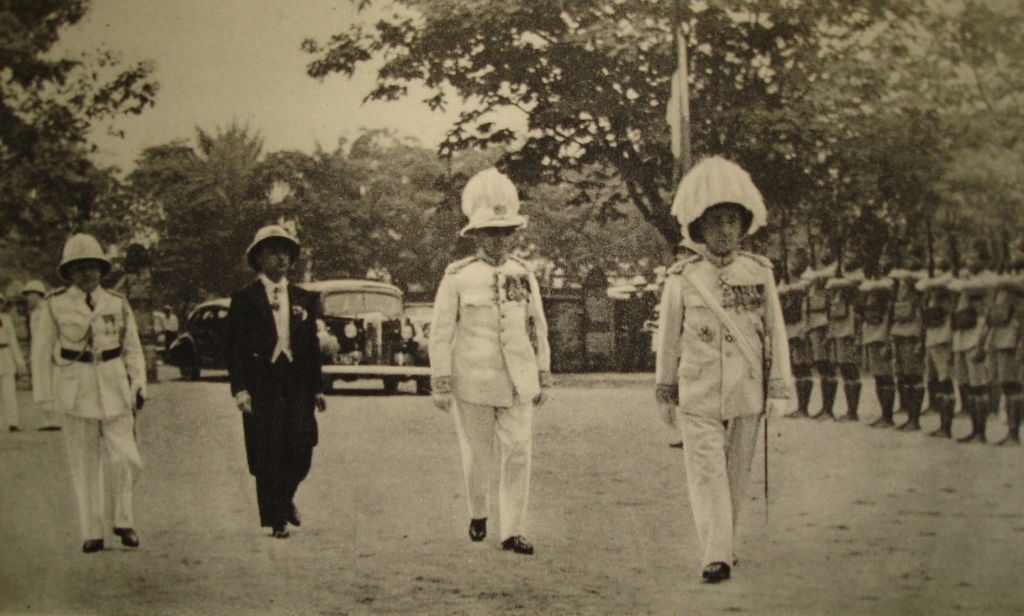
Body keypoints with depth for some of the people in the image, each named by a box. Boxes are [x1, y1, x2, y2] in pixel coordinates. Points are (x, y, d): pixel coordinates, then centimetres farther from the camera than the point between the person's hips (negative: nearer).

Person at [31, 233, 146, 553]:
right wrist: (45, 394, 2)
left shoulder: (117, 304, 8)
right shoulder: (56, 304, 3)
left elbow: (133, 349, 14)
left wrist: (138, 386, 5)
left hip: (115, 388, 1)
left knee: (124, 459, -6)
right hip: (75, 391, -1)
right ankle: (91, 532, 12)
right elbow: (42, 351, 6)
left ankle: (124, 521, 15)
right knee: (84, 465, 3)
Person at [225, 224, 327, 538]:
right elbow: (234, 346, -1)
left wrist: (317, 387, 11)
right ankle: (275, 519, 7)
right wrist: (239, 388, -10)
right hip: (260, 385, -3)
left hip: (297, 383, 3)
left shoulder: (304, 299, 14)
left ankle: (285, 499, 25)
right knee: (267, 455, -3)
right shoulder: (244, 298, 3)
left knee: (301, 450, -3)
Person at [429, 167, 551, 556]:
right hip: (473, 382, -2)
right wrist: (440, 383, -5)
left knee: (518, 453, -4)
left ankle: (512, 531, 0)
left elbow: (538, 329, 14)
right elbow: (440, 332, -1)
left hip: (517, 383, 2)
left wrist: (543, 378, 13)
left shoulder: (524, 275, 8)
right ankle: (478, 513, 31)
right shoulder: (457, 278, -3)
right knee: (476, 455, 7)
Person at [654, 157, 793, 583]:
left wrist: (779, 390, 4)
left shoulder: (760, 273, 3)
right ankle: (716, 555, -12)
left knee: (737, 473, 9)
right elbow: (668, 338, 8)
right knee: (706, 472, -9)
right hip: (698, 396, -2)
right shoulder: (681, 279, -1)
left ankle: (727, 543, 25)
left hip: (747, 395, 2)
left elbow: (775, 334, 7)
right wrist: (664, 392, 12)